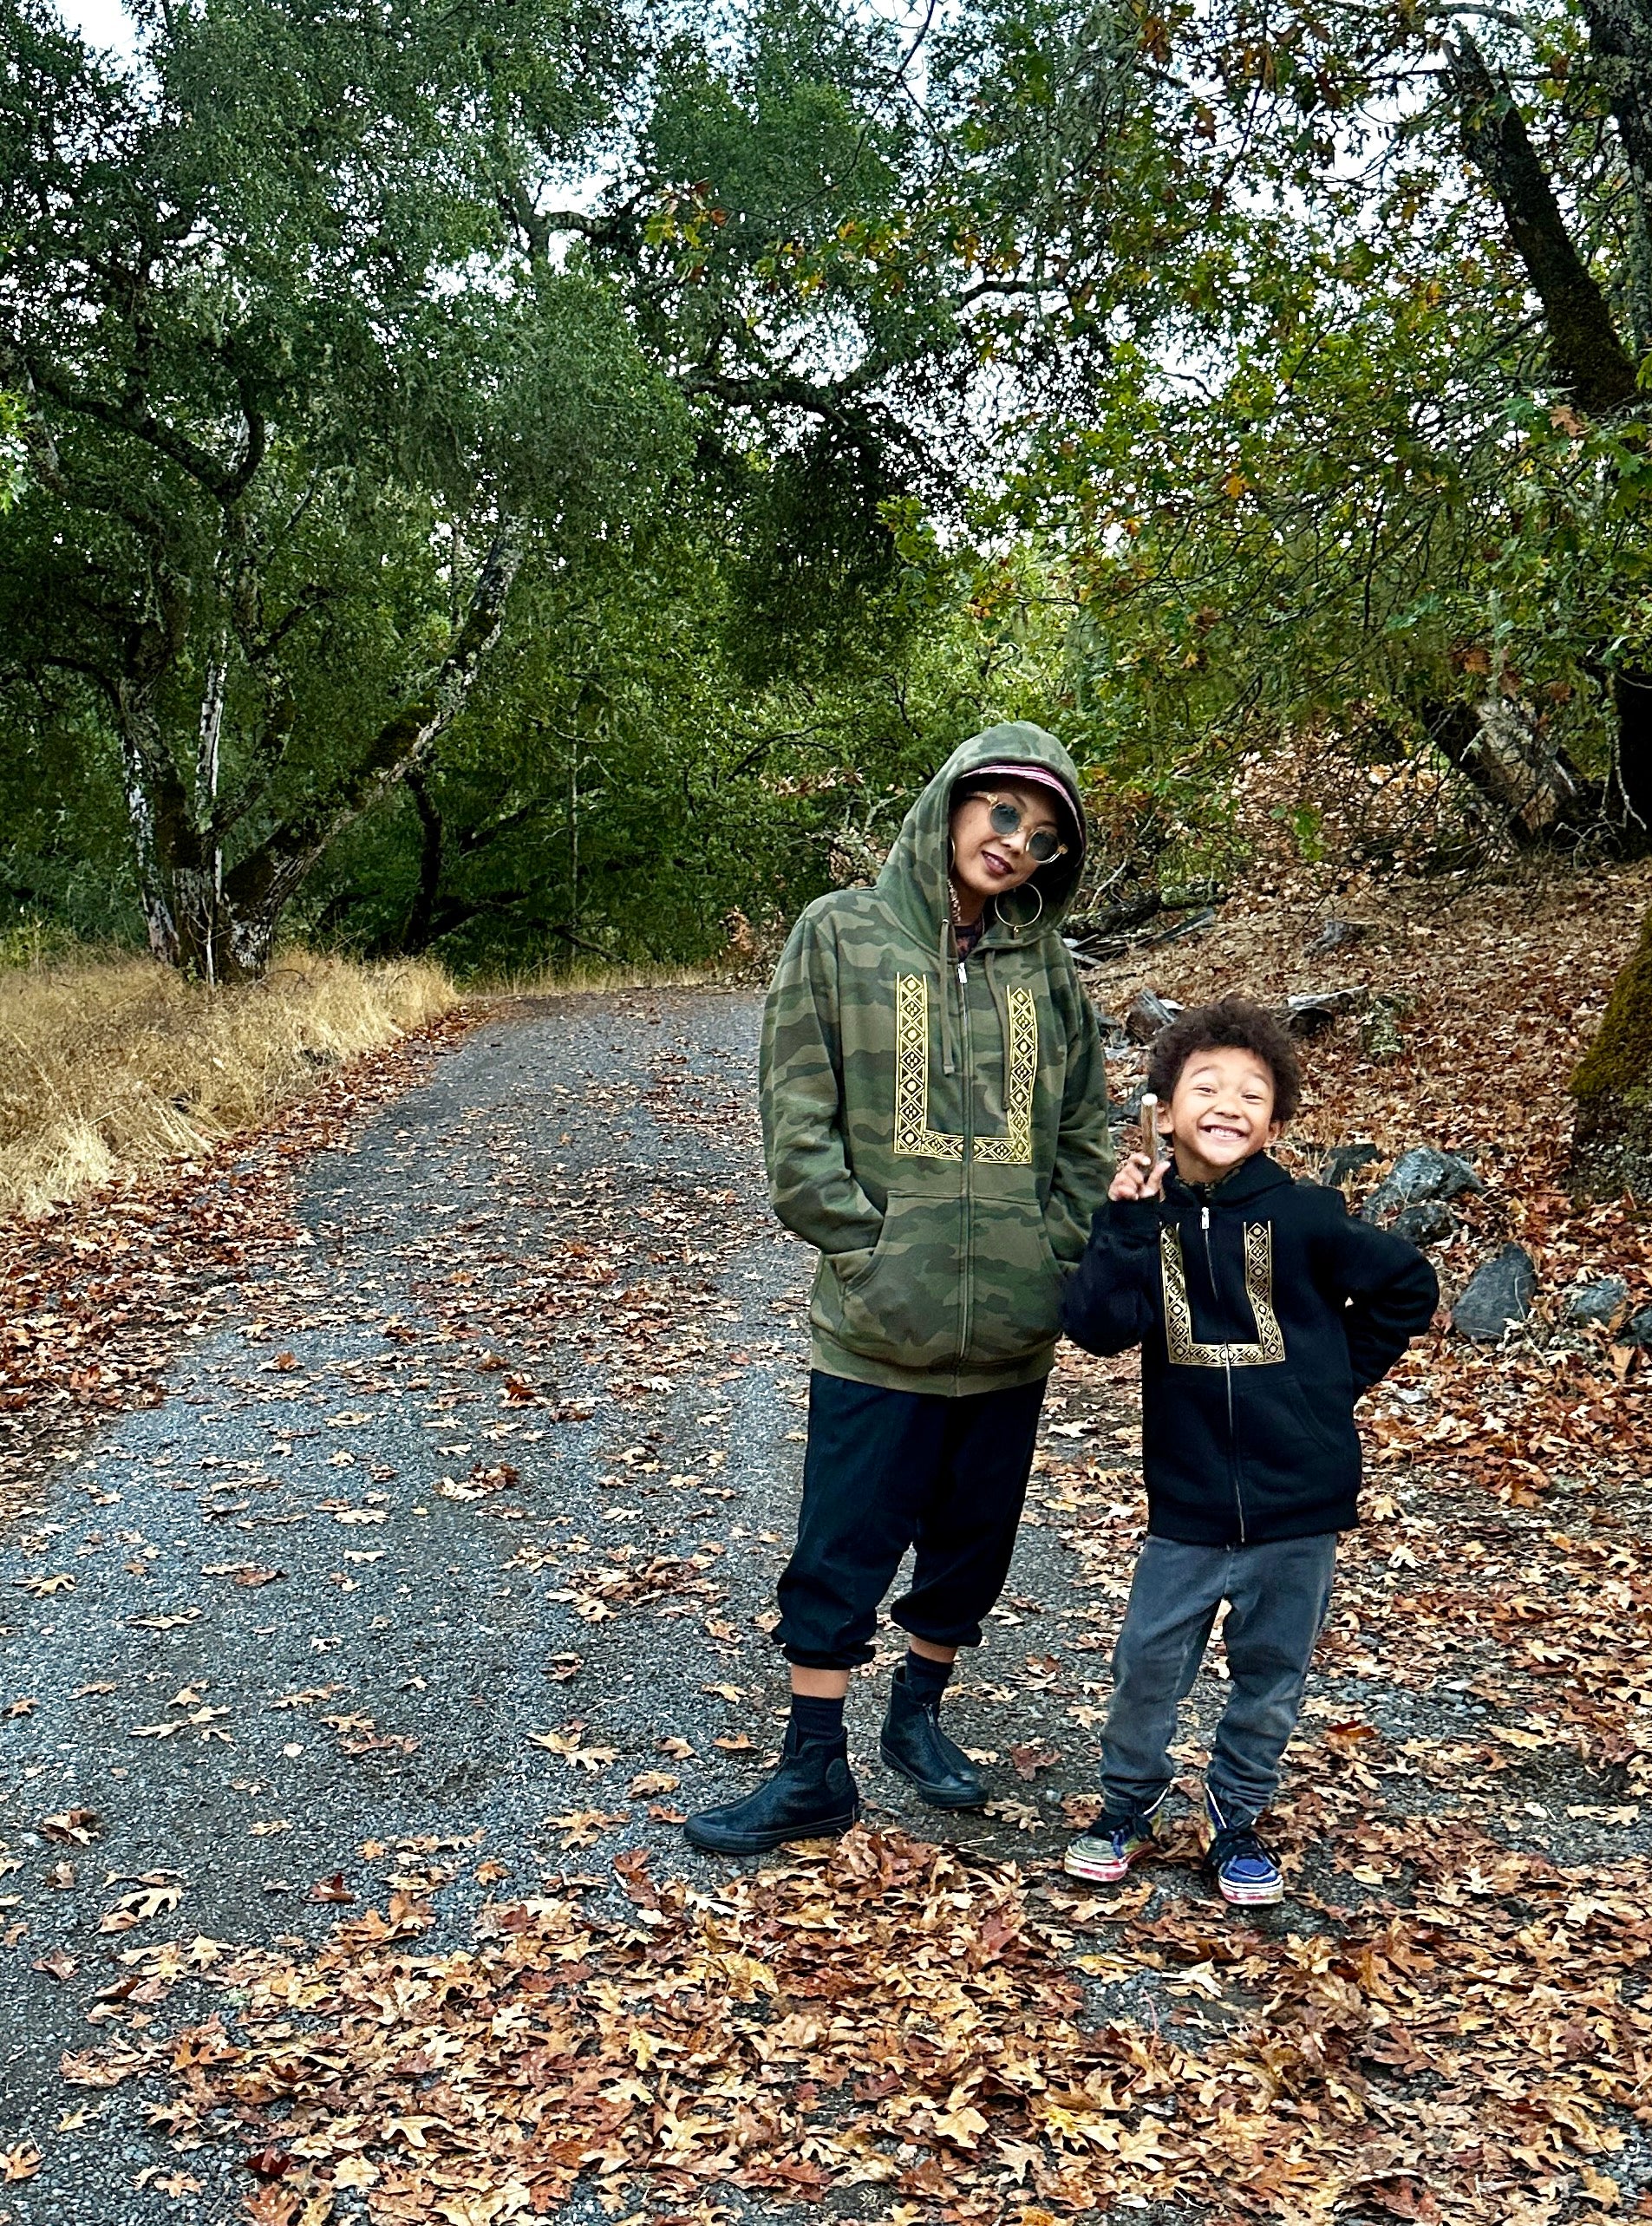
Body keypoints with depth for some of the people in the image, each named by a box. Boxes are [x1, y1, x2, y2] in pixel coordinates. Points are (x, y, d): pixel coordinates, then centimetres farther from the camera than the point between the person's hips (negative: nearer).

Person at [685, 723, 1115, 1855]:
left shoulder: (1047, 967, 5)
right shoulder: (842, 934, -3)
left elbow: (1089, 1136, 10)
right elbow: (798, 1124, -7)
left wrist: (1058, 1257, -1)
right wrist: (867, 1250, -12)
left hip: (1013, 1331, 4)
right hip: (876, 1329, -3)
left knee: (972, 1545, 17)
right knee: (841, 1552, 4)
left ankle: (918, 1717, 39)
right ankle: (814, 1772, 19)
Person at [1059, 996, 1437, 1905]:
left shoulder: (1303, 1218, -9)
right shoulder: (1145, 1216, -4)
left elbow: (1409, 1288, 4)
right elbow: (1098, 1326, -17)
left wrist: (1336, 1377, 2)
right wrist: (1127, 1222, -23)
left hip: (1298, 1499, 0)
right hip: (1187, 1500, 1)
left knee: (1270, 1679, 14)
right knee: (1147, 1668, 6)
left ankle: (1236, 1820, 35)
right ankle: (1128, 1805, 31)